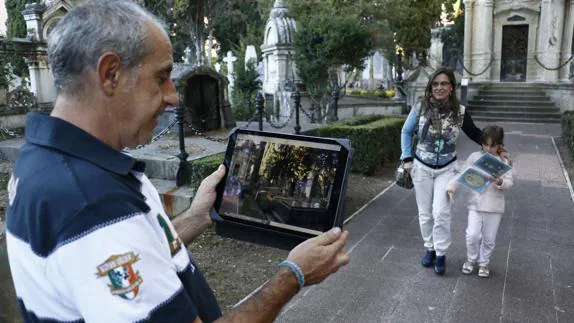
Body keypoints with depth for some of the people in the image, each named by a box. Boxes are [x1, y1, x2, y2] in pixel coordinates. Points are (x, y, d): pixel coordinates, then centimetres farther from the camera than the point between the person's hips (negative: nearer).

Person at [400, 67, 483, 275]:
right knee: (425, 212, 10)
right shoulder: (421, 108, -11)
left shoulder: (460, 111, -10)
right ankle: (430, 248, 29)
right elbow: (406, 132, 2)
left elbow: (474, 133, 4)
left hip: (446, 169, -1)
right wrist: (407, 159, -3)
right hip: (422, 167, 1)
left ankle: (441, 254, 14)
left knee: (441, 212, -5)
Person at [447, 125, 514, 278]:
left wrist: (500, 182, -25)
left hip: (495, 206, 0)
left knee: (489, 238, 10)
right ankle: (471, 259, 21)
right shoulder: (474, 157, 0)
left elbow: (510, 181, -4)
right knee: (472, 235, -5)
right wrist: (451, 187, -9)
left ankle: (483, 262, 31)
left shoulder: (503, 162, -1)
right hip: (476, 204, 0)